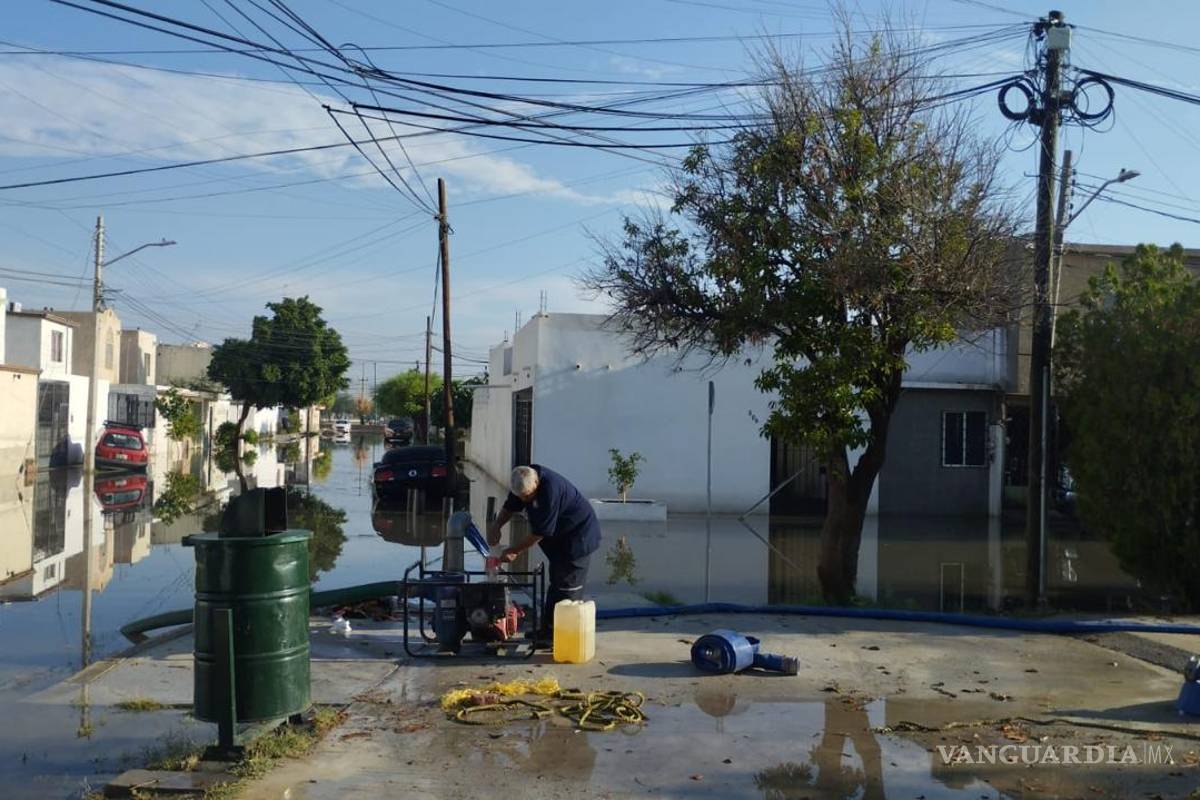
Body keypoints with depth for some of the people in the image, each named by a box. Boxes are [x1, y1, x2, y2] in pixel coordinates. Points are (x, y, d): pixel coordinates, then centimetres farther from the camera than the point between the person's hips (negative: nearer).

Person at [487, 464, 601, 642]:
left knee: (567, 587, -7)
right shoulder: (524, 481, -9)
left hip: (578, 537, -9)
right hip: (559, 538, 9)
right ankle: (547, 629, 22)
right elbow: (510, 507, 7)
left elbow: (541, 532, -28)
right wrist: (496, 525, -12)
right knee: (556, 583, 14)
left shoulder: (551, 489, -35)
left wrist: (515, 551, -21)